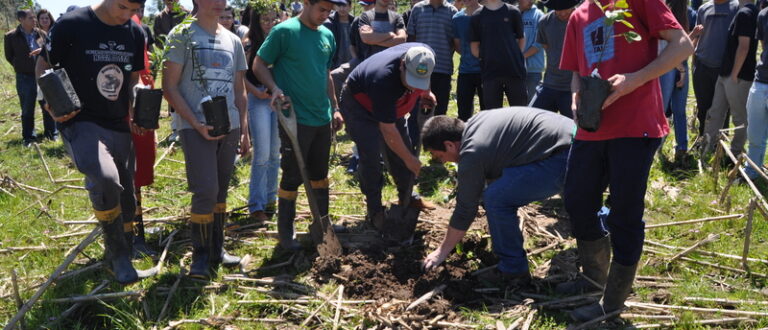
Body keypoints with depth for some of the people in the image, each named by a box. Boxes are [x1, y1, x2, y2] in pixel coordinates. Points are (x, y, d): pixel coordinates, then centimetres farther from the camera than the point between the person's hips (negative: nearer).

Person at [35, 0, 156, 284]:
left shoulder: (135, 33, 4)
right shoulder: (72, 24, -10)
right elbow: (43, 66, -1)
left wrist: (134, 112, 2)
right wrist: (52, 105, -16)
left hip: (119, 127, 6)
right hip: (81, 123, -6)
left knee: (125, 200, 10)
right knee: (105, 179, -31)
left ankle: (116, 257, 33)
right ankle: (119, 257, -14)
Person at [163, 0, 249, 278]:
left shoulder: (233, 40, 12)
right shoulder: (182, 36, -3)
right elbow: (169, 88, -7)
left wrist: (244, 129, 10)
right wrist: (197, 124, -14)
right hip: (195, 127, -5)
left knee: (221, 192, 11)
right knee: (206, 192, -10)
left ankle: (217, 249, 24)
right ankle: (200, 256, 6)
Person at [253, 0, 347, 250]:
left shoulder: (327, 35, 9)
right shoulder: (284, 31, -11)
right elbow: (259, 65, -7)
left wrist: (335, 108, 17)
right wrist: (275, 89, -23)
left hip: (323, 118, 6)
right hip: (296, 119, -6)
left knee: (320, 173, 17)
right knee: (293, 177, 2)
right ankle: (285, 232, 16)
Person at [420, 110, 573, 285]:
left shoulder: (472, 153, -15)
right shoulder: (474, 123, 11)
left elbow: (465, 209, -7)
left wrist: (442, 251, 5)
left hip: (562, 158, -11)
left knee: (496, 198, -15)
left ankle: (514, 271, -1)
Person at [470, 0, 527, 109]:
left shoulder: (513, 12, 5)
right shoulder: (478, 16, 6)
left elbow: (521, 39, 12)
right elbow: (474, 47, 9)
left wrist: (516, 57, 2)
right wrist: (485, 59, 0)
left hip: (514, 70, 0)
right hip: (490, 71, 1)